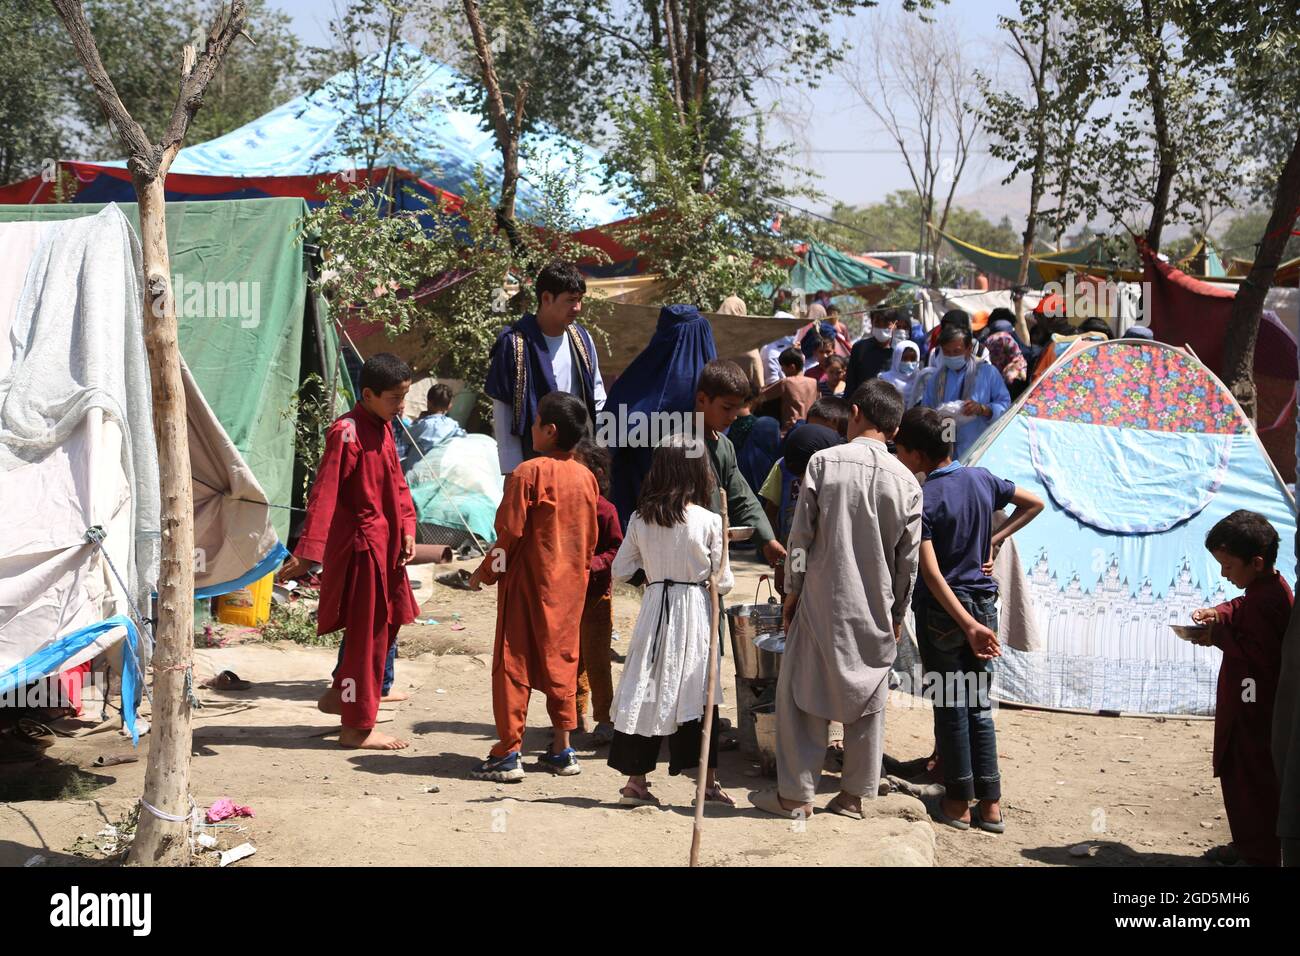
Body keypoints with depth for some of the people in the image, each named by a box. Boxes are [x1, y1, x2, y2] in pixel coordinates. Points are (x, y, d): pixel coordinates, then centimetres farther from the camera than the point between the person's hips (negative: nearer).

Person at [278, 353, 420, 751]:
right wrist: (307, 552, -30)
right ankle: (356, 727, 8)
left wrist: (407, 529, 3)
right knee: (367, 634, -2)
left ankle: (340, 694, 34)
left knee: (386, 625, 19)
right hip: (360, 544, -9)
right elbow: (323, 494, -24)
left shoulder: (383, 427, 10)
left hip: (386, 544, 9)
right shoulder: (347, 432, -19)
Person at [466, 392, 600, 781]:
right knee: (561, 661, 13)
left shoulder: (528, 472, -14)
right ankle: (562, 750, 17)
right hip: (571, 586, 6)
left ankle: (508, 754, 0)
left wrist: (485, 573, -2)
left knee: (513, 664, 1)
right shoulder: (586, 477, 5)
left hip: (528, 582, -6)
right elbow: (591, 538, 11)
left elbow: (510, 532, -14)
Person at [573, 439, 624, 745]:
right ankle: (576, 714, 27)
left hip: (596, 595, -6)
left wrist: (590, 564, -24)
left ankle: (605, 719, 9)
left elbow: (616, 552, -11)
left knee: (596, 659, -1)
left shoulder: (605, 510, -11)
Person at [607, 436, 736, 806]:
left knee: (647, 690, 8)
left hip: (654, 608, 3)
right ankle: (709, 782, 10)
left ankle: (636, 780, 12)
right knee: (700, 693, 5)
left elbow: (620, 571, 4)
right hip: (694, 611, -3)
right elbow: (723, 581, -5)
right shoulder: (709, 521, -9)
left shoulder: (640, 519, -1)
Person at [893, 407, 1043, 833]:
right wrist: (995, 540, 9)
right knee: (979, 706, 12)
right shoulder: (982, 480, 1)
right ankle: (990, 805, 14)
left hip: (942, 612, -5)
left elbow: (932, 574, -21)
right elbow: (1034, 504, 16)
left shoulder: (921, 499, -16)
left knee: (950, 708, 5)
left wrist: (968, 625, -21)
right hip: (984, 602, 5)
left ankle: (957, 803, 13)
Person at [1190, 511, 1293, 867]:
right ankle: (1247, 842, 33)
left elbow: (1257, 652, -30)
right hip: (1247, 704, 11)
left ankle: (1262, 855, 10)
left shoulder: (1267, 601, -26)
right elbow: (1242, 607, 25)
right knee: (1236, 775, 20)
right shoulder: (1266, 587, 7)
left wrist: (1218, 635, -19)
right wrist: (1218, 613, 6)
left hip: (1256, 713, -11)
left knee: (1255, 783, 0)